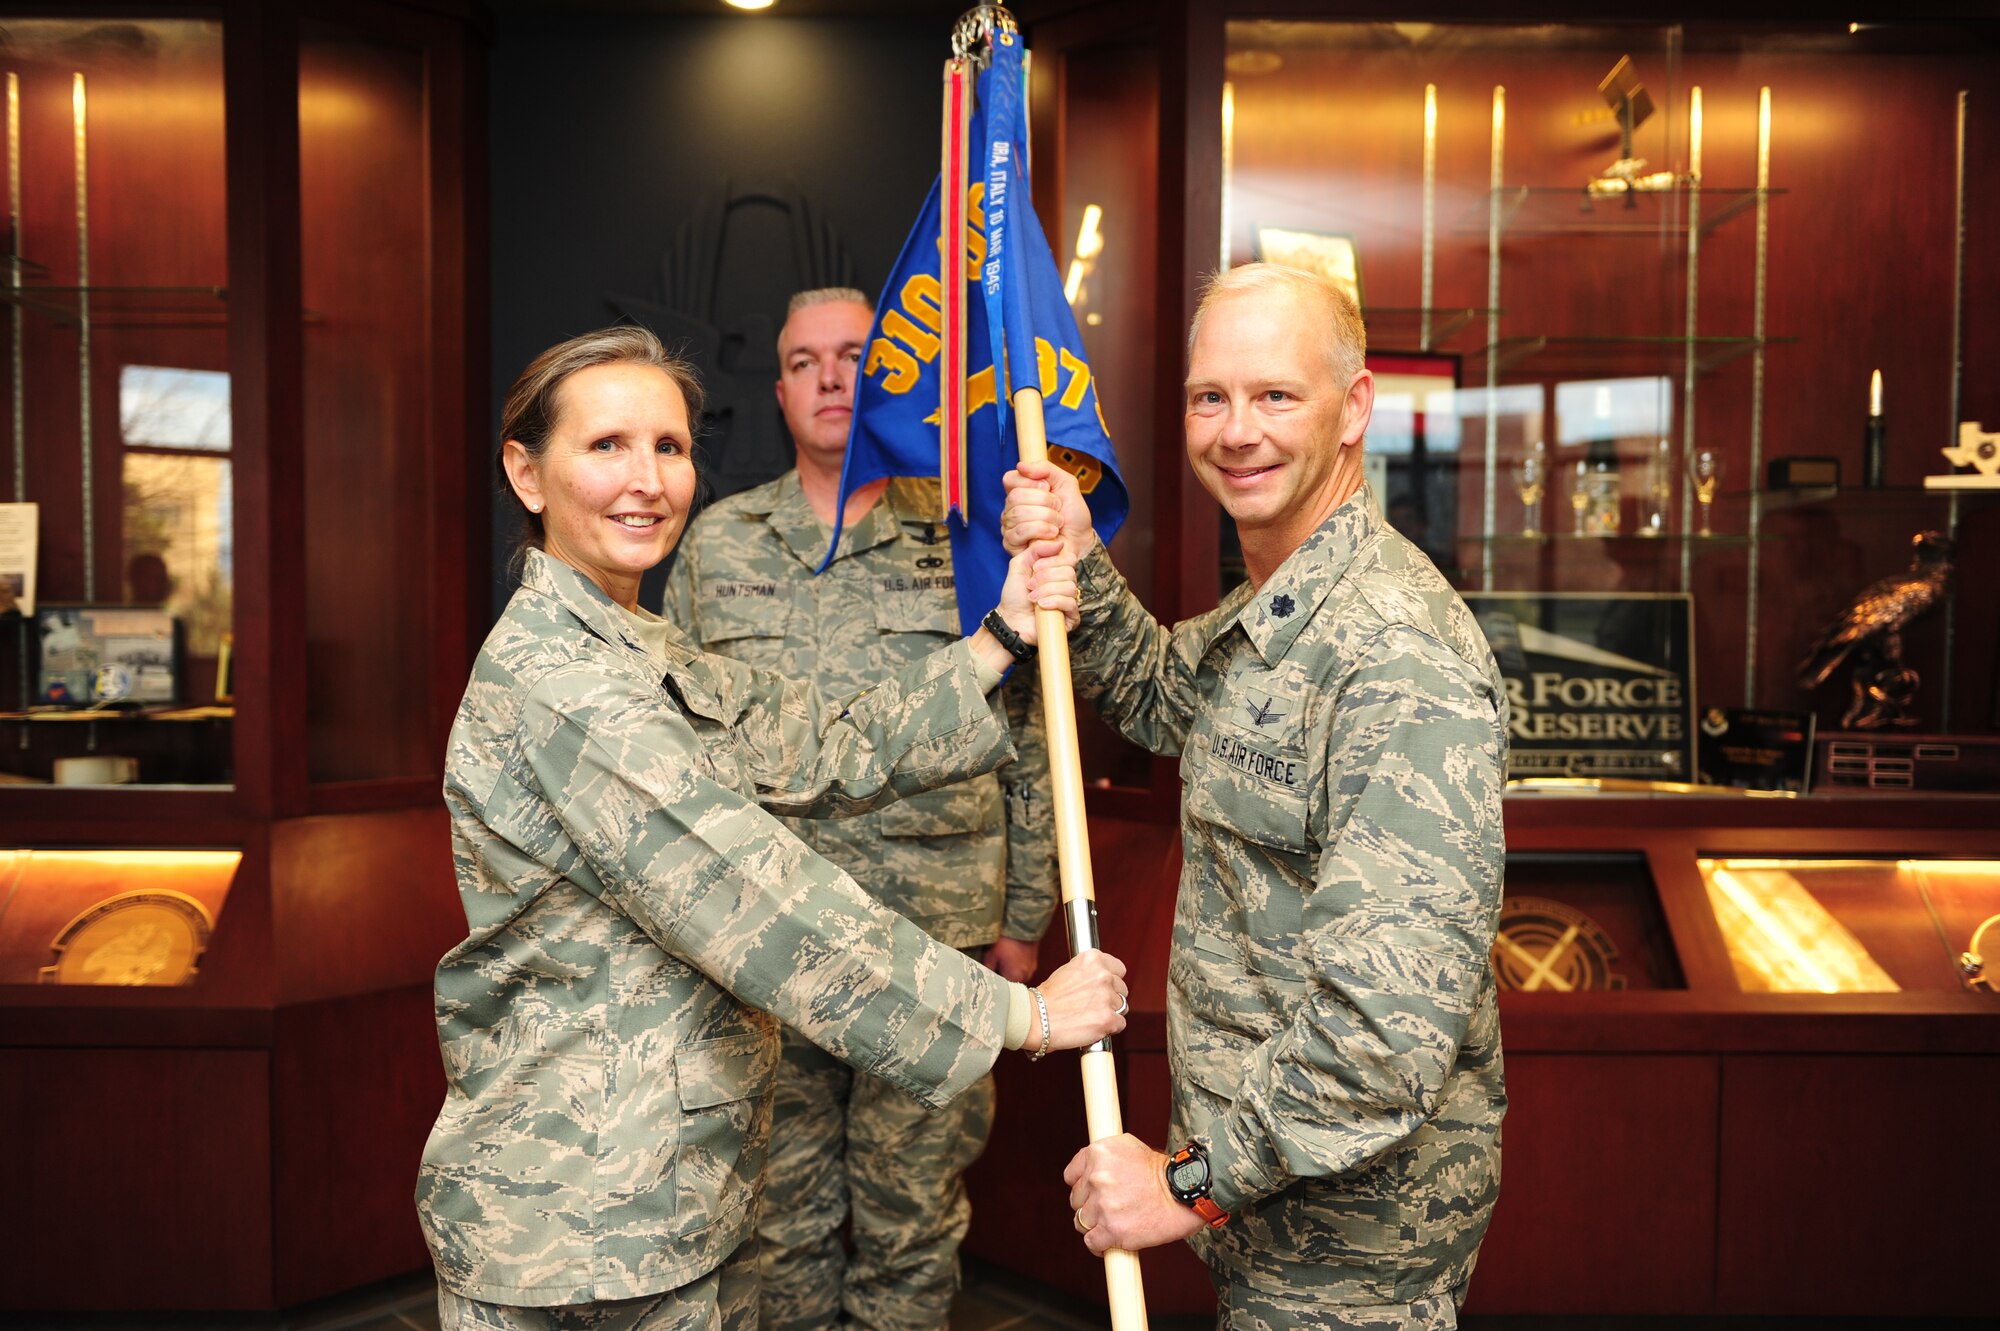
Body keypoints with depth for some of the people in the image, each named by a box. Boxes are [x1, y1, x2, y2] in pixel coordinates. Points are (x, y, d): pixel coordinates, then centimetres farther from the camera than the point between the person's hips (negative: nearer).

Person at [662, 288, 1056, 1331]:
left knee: (914, 1213, 11)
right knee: (779, 1207, 15)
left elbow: (1028, 740, 3)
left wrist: (1023, 917, 3)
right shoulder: (718, 541, 7)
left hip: (933, 940, -1)